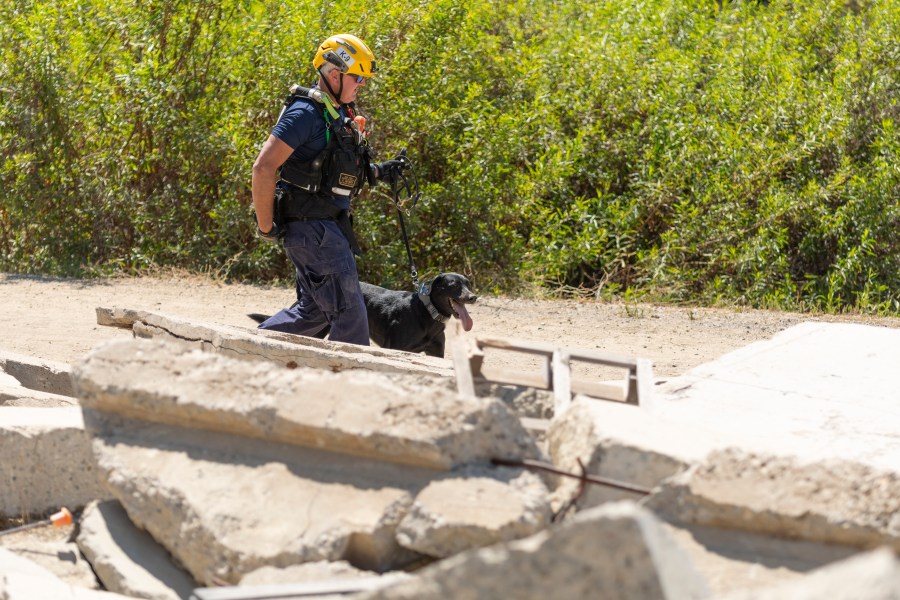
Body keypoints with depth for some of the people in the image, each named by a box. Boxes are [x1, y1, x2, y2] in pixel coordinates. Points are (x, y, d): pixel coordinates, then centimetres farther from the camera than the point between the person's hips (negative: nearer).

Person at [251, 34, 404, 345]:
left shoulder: (340, 114, 13)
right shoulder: (306, 112, -16)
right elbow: (263, 167, -22)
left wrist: (377, 171, 14)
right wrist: (266, 226, -18)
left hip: (330, 225, 10)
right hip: (312, 228, -10)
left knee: (315, 311, 17)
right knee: (349, 312, -8)